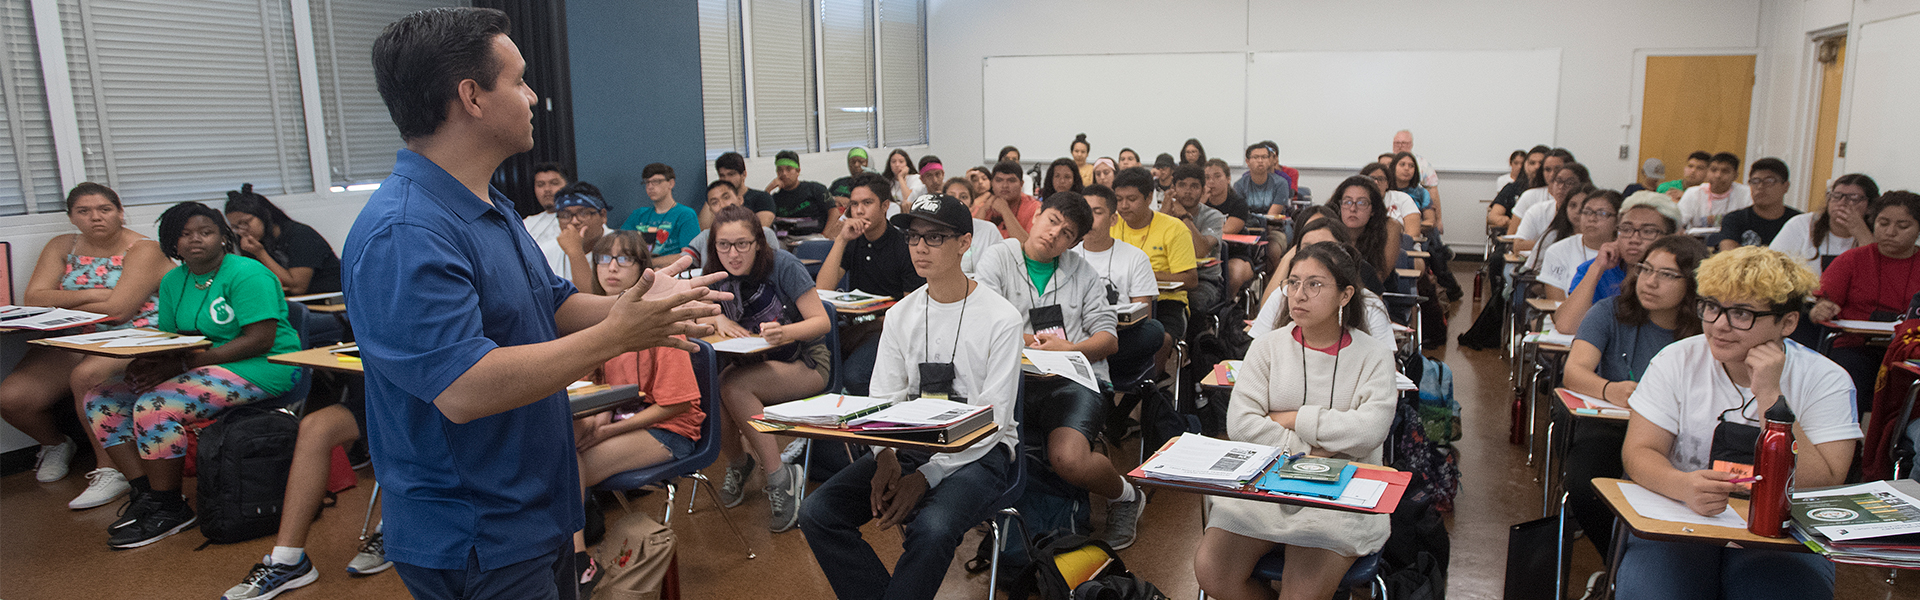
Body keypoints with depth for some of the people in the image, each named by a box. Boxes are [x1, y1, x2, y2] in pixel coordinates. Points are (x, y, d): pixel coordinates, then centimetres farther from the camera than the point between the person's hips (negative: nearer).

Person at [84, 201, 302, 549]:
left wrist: (183, 363, -22)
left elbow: (260, 339, -21)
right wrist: (145, 362, -12)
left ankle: (169, 509, -10)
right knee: (101, 400, -1)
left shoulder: (247, 275, -13)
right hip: (197, 367, 9)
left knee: (154, 407, -26)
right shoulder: (174, 281, 13)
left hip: (257, 370, -9)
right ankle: (145, 491, 0)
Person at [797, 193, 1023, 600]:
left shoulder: (1001, 318, -9)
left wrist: (926, 477, -21)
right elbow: (883, 400, 6)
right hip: (908, 446, 5)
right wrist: (886, 457, -15)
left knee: (931, 528, -35)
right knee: (817, 512, -15)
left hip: (979, 454, -5)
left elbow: (992, 420, -13)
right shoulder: (900, 314, 8)